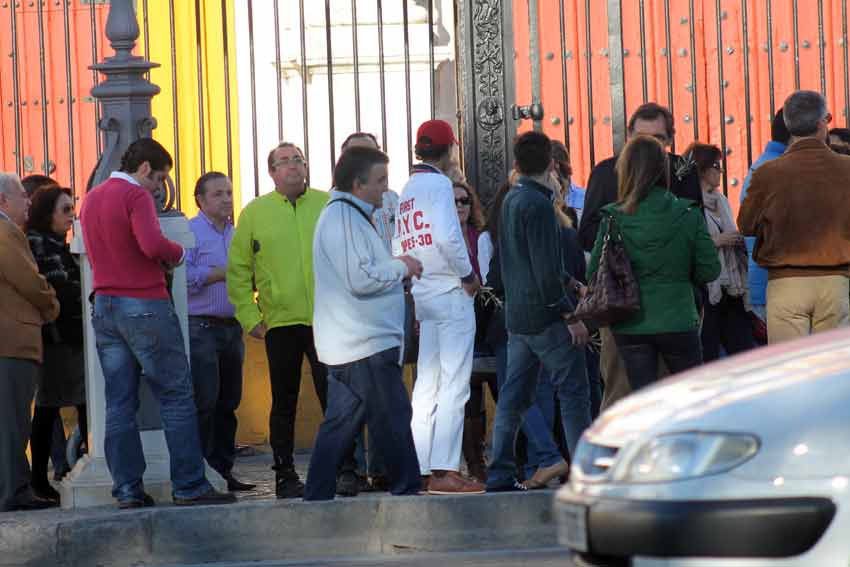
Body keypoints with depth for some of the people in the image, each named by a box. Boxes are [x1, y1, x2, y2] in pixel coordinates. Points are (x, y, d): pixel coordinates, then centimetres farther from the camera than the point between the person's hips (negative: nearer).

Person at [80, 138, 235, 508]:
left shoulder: (91, 199, 15)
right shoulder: (136, 196, -11)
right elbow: (153, 244, -26)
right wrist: (177, 253, -5)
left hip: (104, 307, 8)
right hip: (144, 305, -8)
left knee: (119, 402, 6)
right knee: (177, 396, -2)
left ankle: (127, 489, 5)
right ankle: (189, 486, -4)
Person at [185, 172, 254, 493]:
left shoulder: (237, 234, 17)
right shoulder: (190, 232, -4)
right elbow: (184, 276, -17)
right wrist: (223, 273, -11)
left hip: (231, 327, 7)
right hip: (201, 328, -7)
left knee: (228, 403, 9)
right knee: (204, 403, -9)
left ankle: (224, 469, 15)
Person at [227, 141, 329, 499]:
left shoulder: (328, 205, 6)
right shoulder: (254, 213, 5)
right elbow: (238, 271, 6)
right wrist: (249, 317, -1)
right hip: (281, 322, 0)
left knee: (335, 397, -3)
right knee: (284, 402, 7)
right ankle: (285, 475, 13)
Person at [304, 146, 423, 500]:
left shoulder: (347, 216, 20)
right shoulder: (344, 219, -14)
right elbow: (360, 279, -23)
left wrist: (397, 271, 16)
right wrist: (401, 267, -10)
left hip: (345, 347, 11)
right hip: (365, 345, -11)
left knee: (340, 424, 9)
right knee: (393, 420, -5)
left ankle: (317, 500, 9)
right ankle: (406, 492, -1)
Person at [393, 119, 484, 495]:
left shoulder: (407, 190, 16)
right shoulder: (438, 183, -8)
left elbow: (398, 251, 15)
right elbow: (447, 236, -22)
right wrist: (468, 275, -10)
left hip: (422, 296, 8)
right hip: (450, 294, -8)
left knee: (426, 386, 9)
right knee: (454, 385, -8)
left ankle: (421, 470, 9)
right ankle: (445, 471, -13)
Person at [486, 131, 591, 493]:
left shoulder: (511, 201, 12)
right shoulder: (537, 204, -16)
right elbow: (546, 270, -20)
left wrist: (569, 281, 29)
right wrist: (571, 316, -16)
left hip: (516, 314, 9)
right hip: (545, 314, -9)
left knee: (514, 395, 9)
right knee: (573, 391, -2)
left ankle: (500, 475, 8)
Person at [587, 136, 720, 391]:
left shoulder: (614, 219, -6)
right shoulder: (688, 215, -7)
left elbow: (594, 274, -3)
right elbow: (709, 271, -5)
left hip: (629, 325, 1)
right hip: (677, 321, -1)